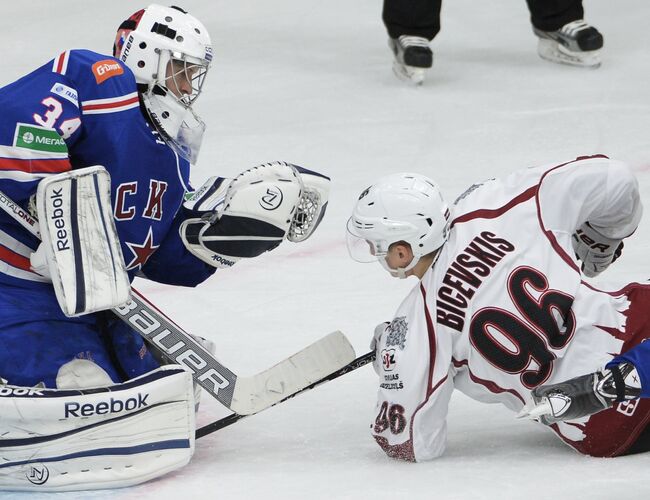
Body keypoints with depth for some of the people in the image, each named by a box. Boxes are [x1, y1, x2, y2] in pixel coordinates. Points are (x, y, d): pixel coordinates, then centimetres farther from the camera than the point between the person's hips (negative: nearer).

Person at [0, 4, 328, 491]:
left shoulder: (170, 157, 16)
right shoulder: (97, 81, -12)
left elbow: (167, 258, 14)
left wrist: (219, 223, -4)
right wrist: (61, 209, -30)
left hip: (94, 300, 10)